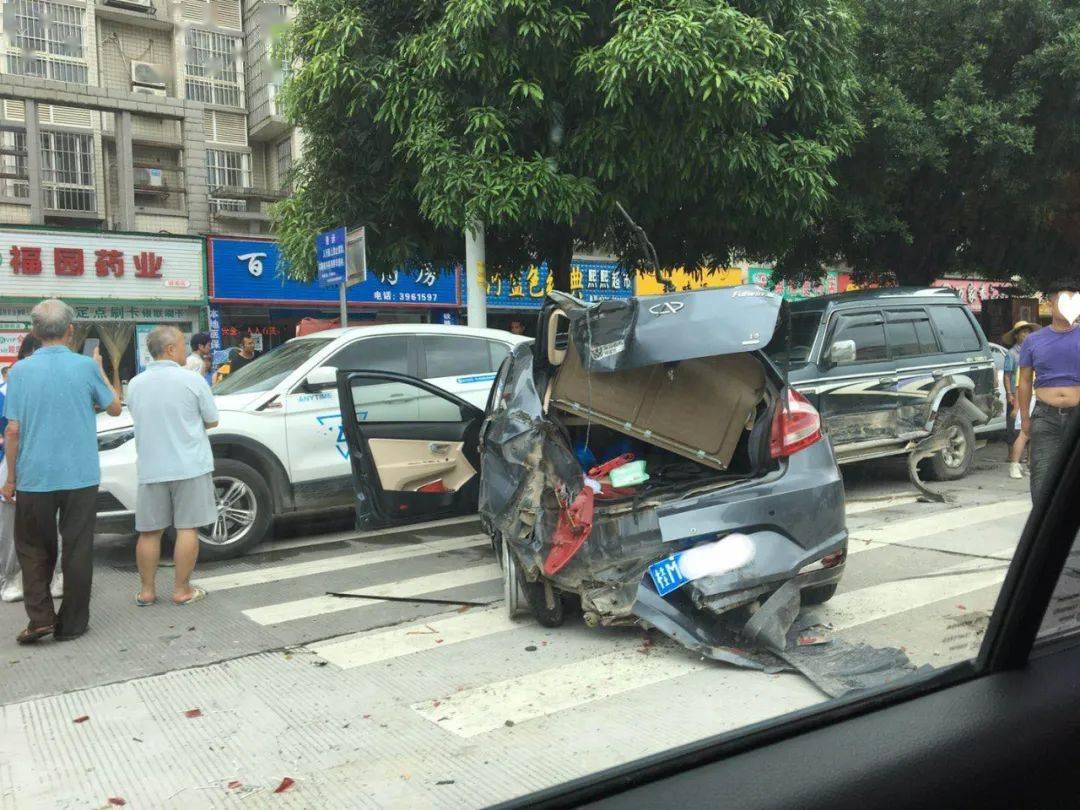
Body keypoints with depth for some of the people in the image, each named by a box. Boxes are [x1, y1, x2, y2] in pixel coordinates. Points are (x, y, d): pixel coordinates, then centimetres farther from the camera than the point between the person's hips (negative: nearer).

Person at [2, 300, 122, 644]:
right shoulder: (86, 367, -6)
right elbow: (114, 407, 9)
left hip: (34, 477, 0)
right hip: (80, 475, 0)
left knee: (33, 549, 16)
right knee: (77, 549, 8)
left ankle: (40, 616, 7)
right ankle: (71, 623, 13)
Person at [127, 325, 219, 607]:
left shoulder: (135, 384, 3)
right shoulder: (190, 381, -9)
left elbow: (140, 418, 16)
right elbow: (212, 421, 0)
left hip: (150, 469, 4)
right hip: (190, 467, -4)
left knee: (149, 531, 12)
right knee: (187, 529, 3)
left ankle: (146, 591, 17)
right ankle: (182, 590, 7)